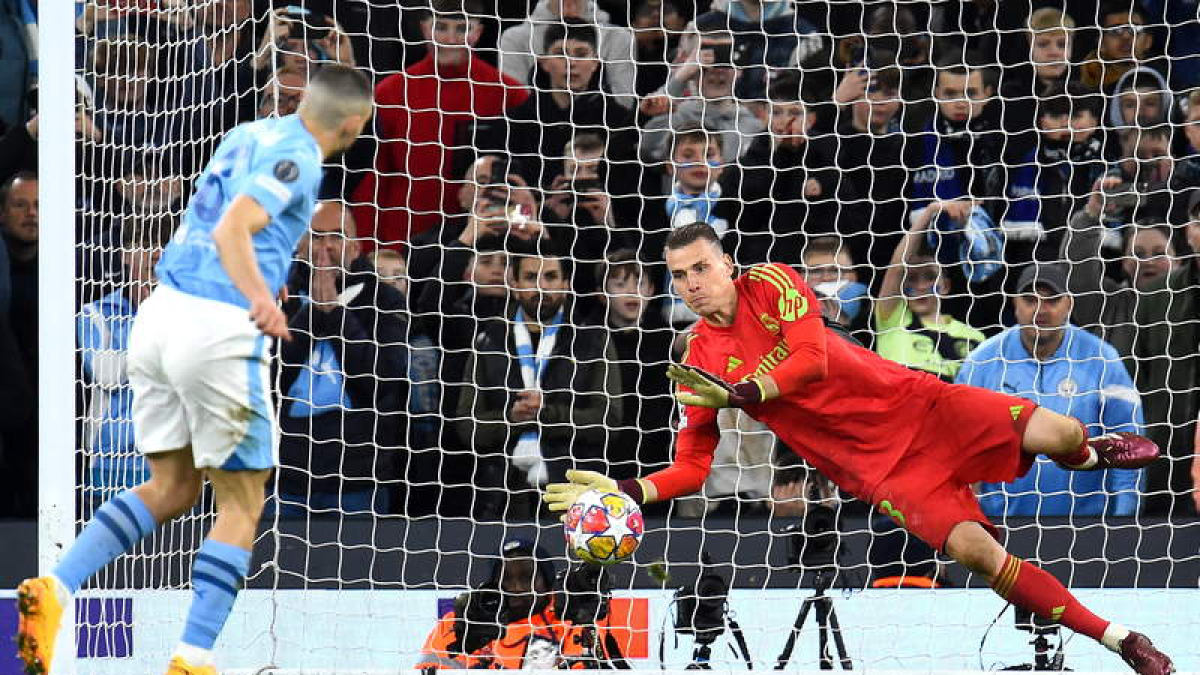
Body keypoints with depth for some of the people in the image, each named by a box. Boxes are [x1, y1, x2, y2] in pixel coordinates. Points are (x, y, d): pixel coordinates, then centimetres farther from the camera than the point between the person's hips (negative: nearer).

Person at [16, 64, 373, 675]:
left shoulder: (249, 135, 17)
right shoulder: (298, 158, -8)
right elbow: (233, 229, -22)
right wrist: (260, 298, -38)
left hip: (161, 309, 8)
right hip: (218, 328, -8)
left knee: (171, 489, 16)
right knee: (241, 505, 4)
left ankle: (53, 590, -1)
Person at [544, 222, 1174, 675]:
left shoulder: (770, 284, -2)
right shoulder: (697, 364, 2)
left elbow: (812, 359, -15)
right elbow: (691, 468, 3)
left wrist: (738, 393, -24)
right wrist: (625, 491, -14)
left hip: (910, 402, 0)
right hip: (873, 468, 0)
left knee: (1058, 435, -16)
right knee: (973, 549, -23)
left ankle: (1088, 453, 26)